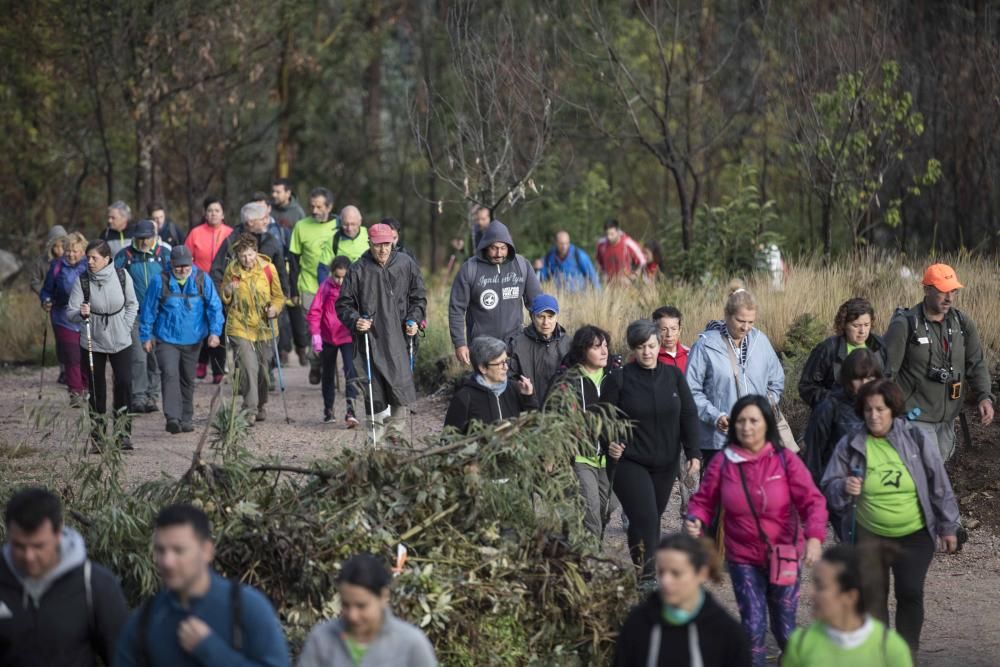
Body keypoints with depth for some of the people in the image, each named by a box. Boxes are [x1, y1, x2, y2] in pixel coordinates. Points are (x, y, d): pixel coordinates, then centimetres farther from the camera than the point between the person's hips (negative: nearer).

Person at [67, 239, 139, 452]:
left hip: (120, 342, 0)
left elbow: (132, 304, 7)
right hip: (92, 343, 0)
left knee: (124, 383, -12)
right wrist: (81, 314, -33)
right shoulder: (82, 280, -11)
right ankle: (97, 440, 15)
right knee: (96, 390, 4)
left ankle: (122, 436, 0)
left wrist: (126, 328, -2)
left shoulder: (122, 276, -9)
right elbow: (70, 312, -12)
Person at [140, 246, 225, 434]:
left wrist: (215, 332, -11)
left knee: (188, 380, 13)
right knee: (170, 375, -20)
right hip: (166, 339, -3)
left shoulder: (202, 281, -3)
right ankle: (172, 418, -26)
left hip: (192, 340, 3)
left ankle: (186, 420, 25)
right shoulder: (160, 282, -7)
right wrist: (146, 337, 3)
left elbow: (215, 306, -1)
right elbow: (149, 310, 1)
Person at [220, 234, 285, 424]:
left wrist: (275, 308, -13)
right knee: (248, 367, -15)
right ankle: (250, 410, -13)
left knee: (263, 369, 12)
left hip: (263, 327, 1)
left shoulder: (268, 269, -3)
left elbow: (278, 296, 8)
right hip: (240, 327, -1)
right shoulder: (231, 270, -2)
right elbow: (224, 301, 11)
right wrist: (227, 292, -12)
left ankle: (261, 406, 33)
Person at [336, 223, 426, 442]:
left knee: (401, 386, -8)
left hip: (398, 340, 1)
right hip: (370, 340, -1)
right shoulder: (358, 270, 0)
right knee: (374, 391, 1)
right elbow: (344, 304, 6)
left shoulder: (406, 264, 4)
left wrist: (413, 319, 1)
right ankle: (376, 432, 13)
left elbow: (418, 298, 16)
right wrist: (355, 321, -11)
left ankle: (396, 429, 10)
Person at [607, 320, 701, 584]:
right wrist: (609, 443, -18)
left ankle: (646, 570, 27)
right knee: (644, 519, -14)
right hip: (629, 463, -4)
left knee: (653, 518, 12)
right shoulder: (621, 378, -5)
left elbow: (689, 415, 5)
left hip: (665, 463, 4)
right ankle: (646, 579, -12)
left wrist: (693, 453, -2)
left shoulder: (673, 375, 4)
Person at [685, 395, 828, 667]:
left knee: (784, 629, 10)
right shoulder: (722, 463, -6)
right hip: (743, 559, 0)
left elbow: (812, 500, -14)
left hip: (784, 556, 0)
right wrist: (695, 521, -22)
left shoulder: (786, 460, -9)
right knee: (753, 627, -6)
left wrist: (814, 537, -30)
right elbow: (704, 501, 0)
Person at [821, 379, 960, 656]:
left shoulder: (916, 438, -7)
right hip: (869, 538, 1)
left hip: (915, 536, -1)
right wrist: (843, 488, -22)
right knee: (873, 599, 7)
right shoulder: (850, 446, -5)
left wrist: (948, 527, 2)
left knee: (910, 593, -1)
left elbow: (939, 484, 0)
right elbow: (828, 489, 2)